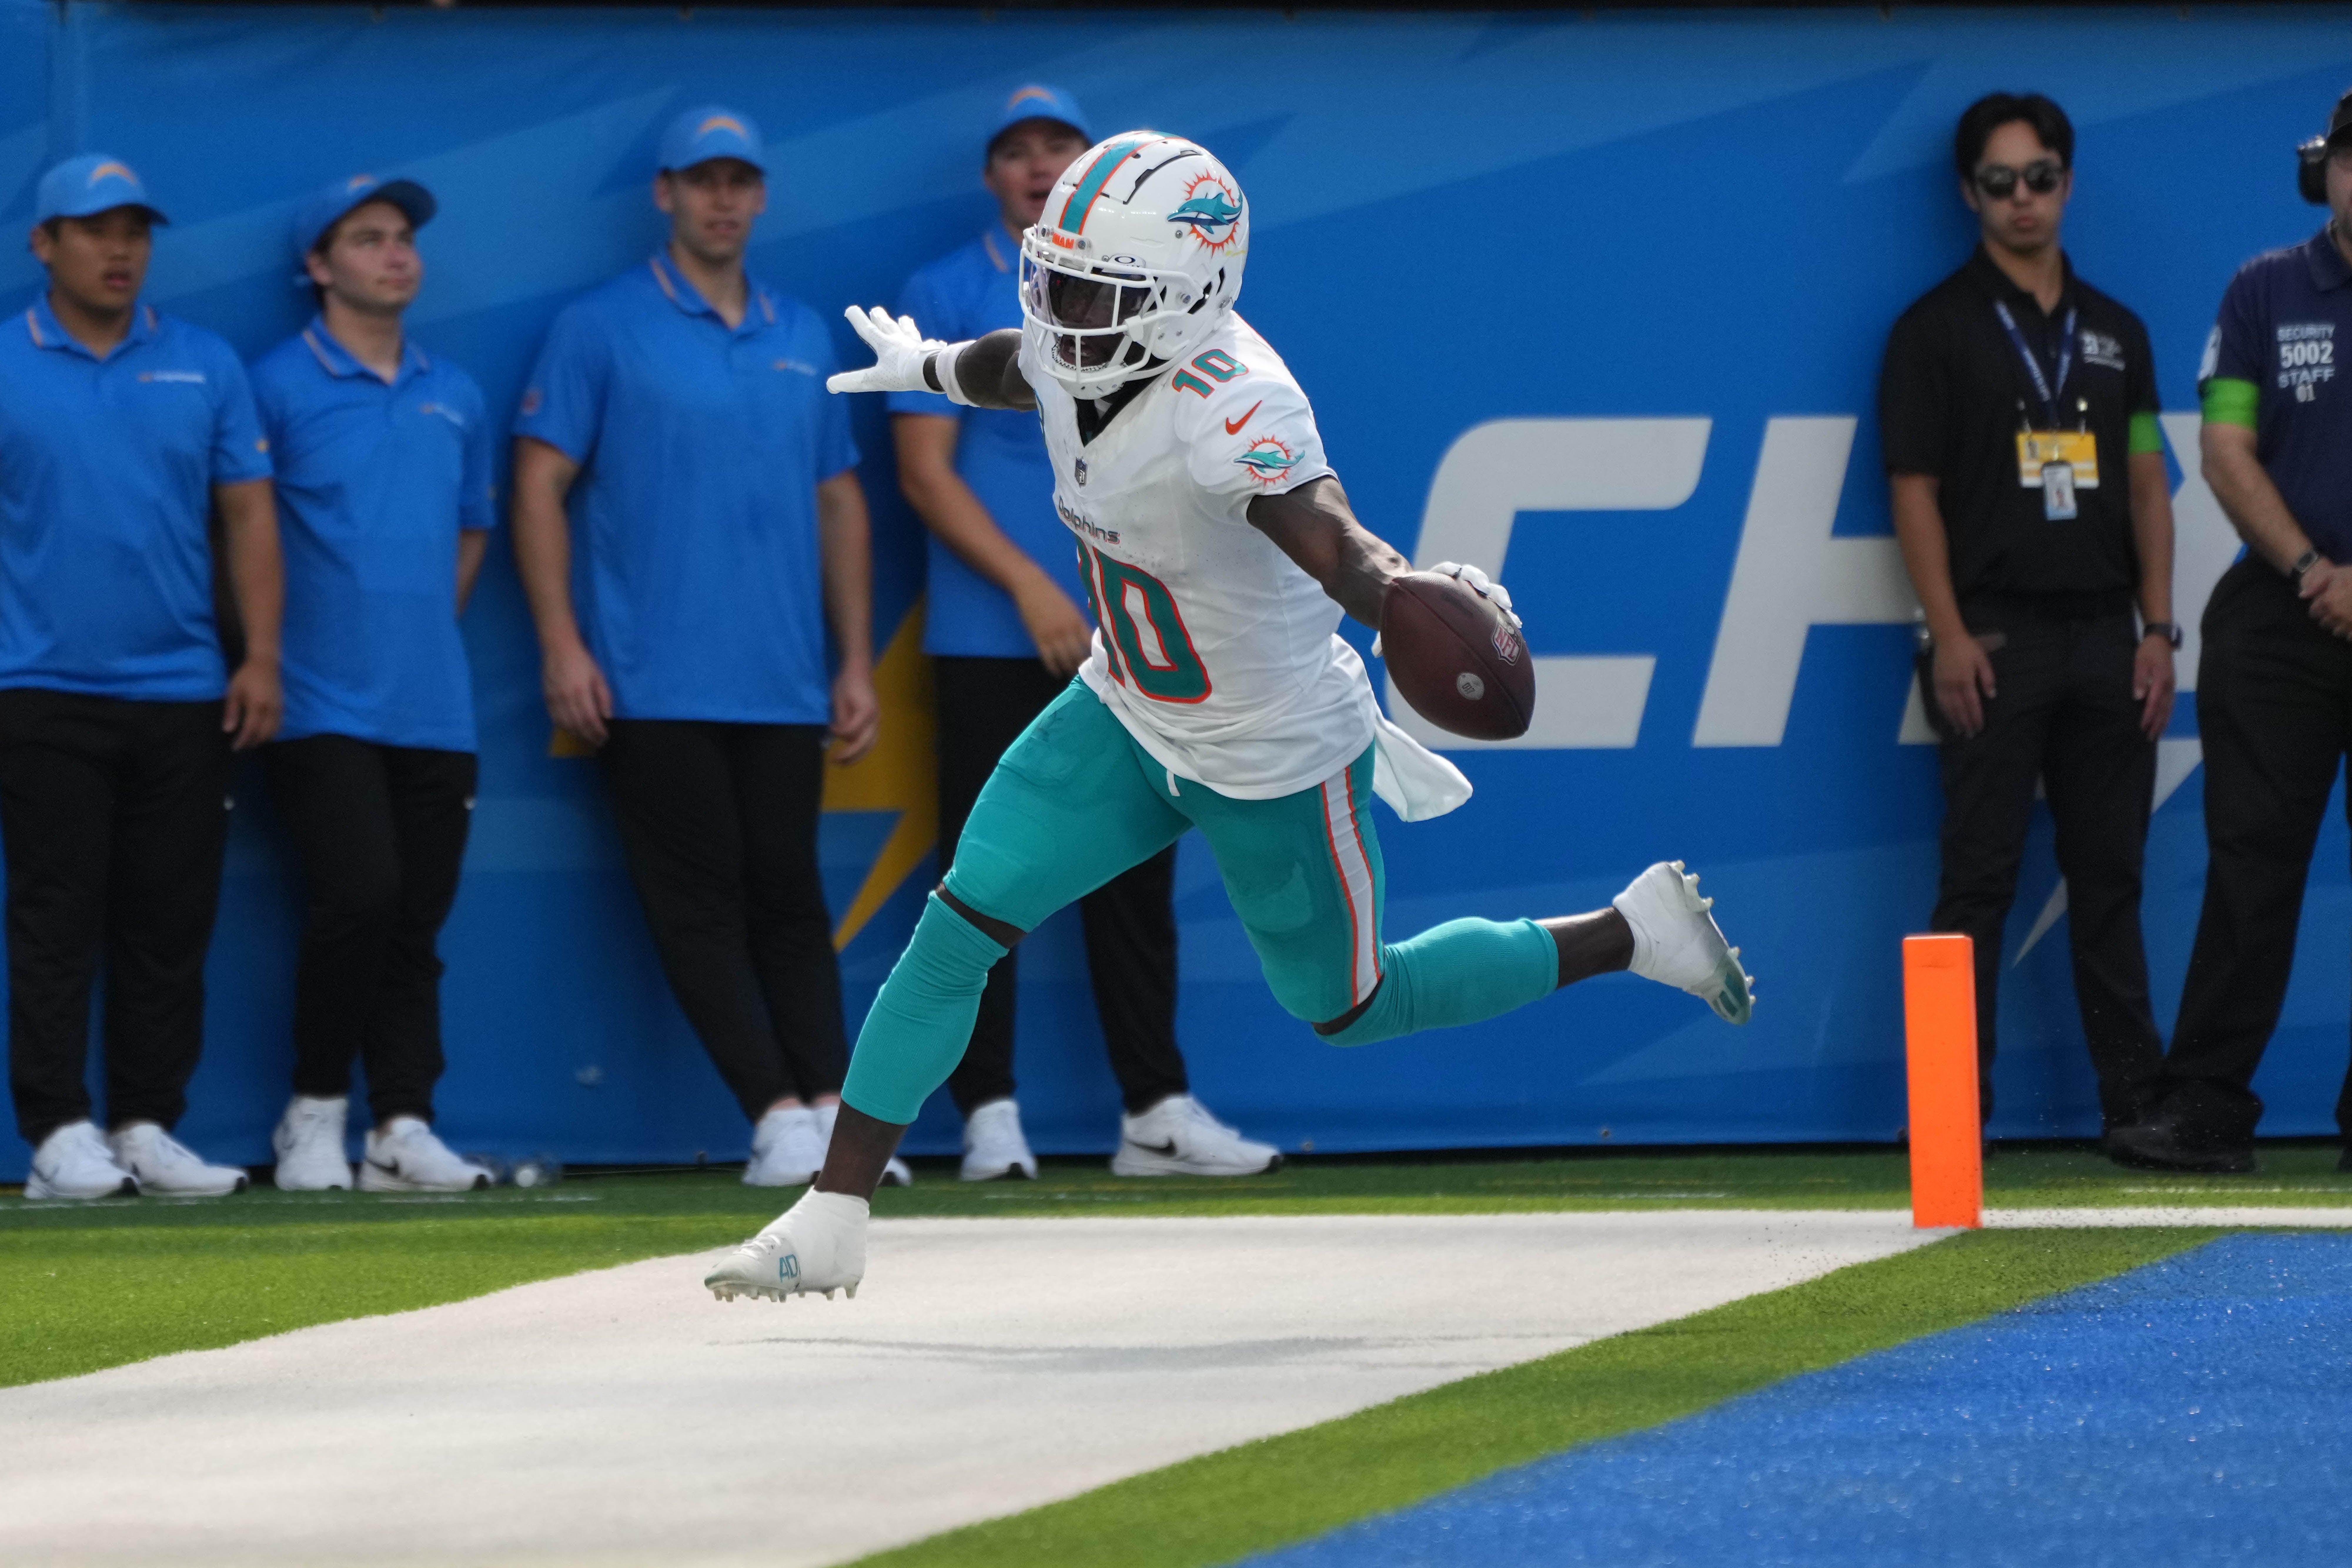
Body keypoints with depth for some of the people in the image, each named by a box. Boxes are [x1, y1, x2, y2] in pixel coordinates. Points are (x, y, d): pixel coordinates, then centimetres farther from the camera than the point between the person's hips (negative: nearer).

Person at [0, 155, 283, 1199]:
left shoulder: (206, 368, 10)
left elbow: (248, 516, 10)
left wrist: (261, 657, 1)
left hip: (185, 696, 3)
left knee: (169, 927, 4)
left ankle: (148, 1129, 10)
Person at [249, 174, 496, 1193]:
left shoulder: (454, 396, 15)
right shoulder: (276, 386, -2)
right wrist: (265, 657, -4)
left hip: (435, 710, 5)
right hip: (324, 712, -5)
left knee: (418, 919, 2)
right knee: (360, 895, -17)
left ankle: (404, 1127, 5)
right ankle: (316, 1110, -2)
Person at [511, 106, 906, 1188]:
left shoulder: (803, 337, 16)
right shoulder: (600, 329, 1)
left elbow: (838, 500, 19)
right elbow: (540, 489, -2)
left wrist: (857, 660, 12)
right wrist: (562, 646, -11)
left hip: (784, 688, 4)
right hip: (655, 685, -4)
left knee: (788, 898, 4)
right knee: (700, 903, -6)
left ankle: (832, 1111, 1)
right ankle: (777, 1116, -8)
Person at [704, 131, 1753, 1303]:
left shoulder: (1232, 411, -37)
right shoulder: (1070, 352, -13)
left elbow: (1340, 550, -52)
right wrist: (927, 368, 36)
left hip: (1270, 759, -6)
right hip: (1125, 721, 7)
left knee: (1344, 1007, 14)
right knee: (958, 928, -4)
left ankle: (1630, 934, 32)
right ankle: (832, 1222, 6)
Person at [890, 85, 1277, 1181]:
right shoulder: (946, 297, 2)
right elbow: (925, 472, -5)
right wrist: (1031, 586, -13)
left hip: (1125, 640, 4)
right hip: (991, 638, -3)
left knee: (1136, 875, 5)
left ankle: (1157, 1112, 9)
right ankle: (989, 1116, 0)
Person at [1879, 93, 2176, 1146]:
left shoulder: (2113, 333, 15)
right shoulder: (1937, 330, 1)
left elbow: (2147, 487, 14)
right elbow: (1914, 492, -4)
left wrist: (2158, 631, 3)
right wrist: (1949, 635, -13)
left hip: (2104, 635, 4)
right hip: (1997, 636, -4)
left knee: (2110, 877, 6)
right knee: (1980, 879, -4)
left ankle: (2136, 1097, 9)